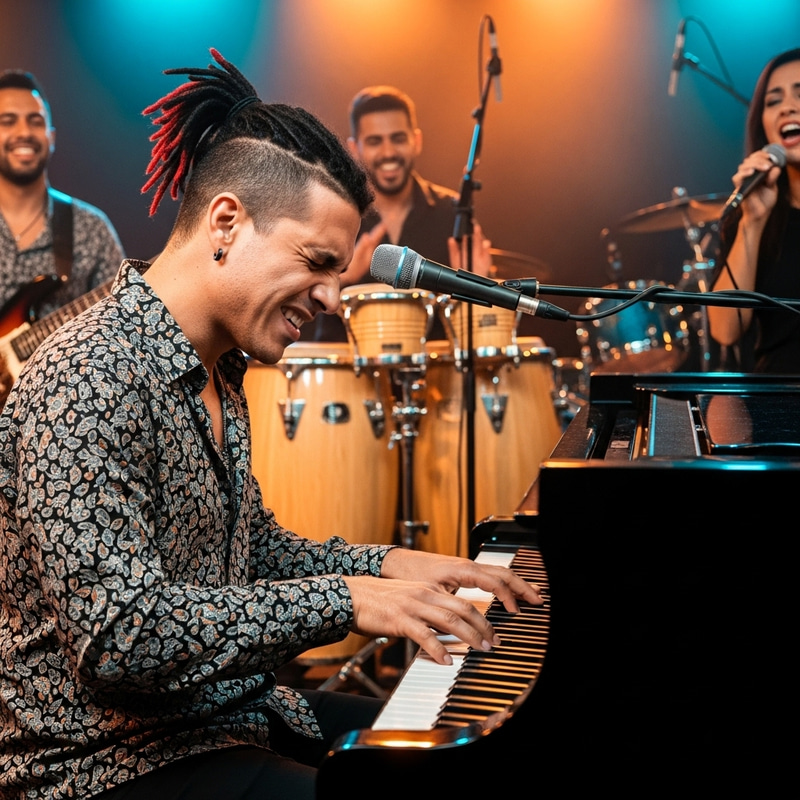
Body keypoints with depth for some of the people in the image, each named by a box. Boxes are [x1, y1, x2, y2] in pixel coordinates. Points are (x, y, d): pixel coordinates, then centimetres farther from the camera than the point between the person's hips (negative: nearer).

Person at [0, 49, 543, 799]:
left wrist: (385, 564, 3)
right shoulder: (87, 385, -23)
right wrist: (342, 598, -26)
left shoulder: (216, 375, 9)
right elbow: (119, 636, -29)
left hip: (224, 715, 10)